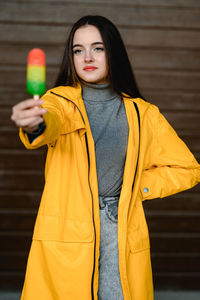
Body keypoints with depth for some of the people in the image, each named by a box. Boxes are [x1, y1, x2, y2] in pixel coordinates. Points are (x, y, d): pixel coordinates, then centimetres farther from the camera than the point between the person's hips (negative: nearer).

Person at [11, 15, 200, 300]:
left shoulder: (142, 113, 8)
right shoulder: (61, 100, 3)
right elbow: (52, 120, -22)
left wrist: (136, 186, 2)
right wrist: (34, 125, -46)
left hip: (121, 233, 1)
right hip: (67, 231, -1)